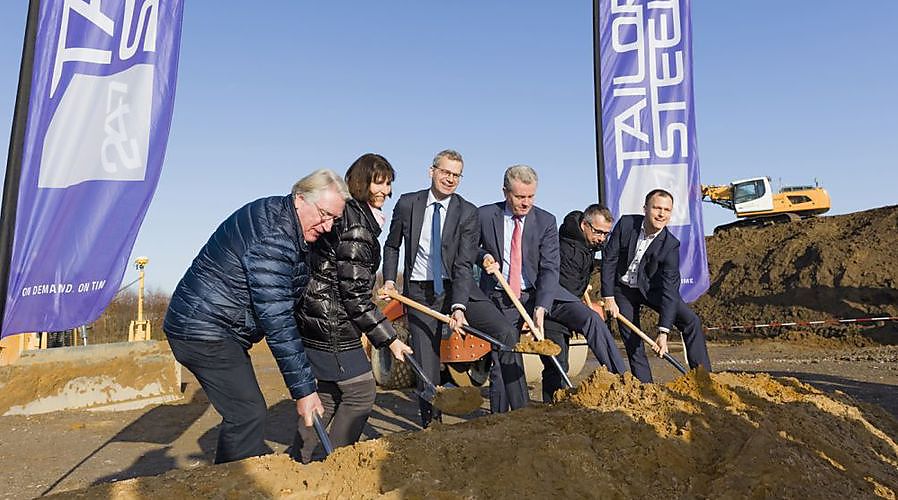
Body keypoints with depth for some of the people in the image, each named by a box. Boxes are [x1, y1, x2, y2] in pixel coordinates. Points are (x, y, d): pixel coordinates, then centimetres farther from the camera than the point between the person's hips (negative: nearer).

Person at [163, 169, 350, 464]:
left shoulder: (279, 218, 7)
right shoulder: (270, 239, -25)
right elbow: (277, 319, -28)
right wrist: (303, 387, -25)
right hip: (204, 330, -10)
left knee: (241, 413, 16)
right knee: (248, 414, -13)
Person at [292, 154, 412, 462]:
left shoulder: (347, 213, 11)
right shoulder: (357, 223, -19)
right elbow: (354, 292, -21)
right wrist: (389, 339, -16)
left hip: (316, 318, 10)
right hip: (330, 323, -10)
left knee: (329, 392, 19)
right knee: (360, 391, 1)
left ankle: (299, 461, 30)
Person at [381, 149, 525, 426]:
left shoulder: (467, 212, -6)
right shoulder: (407, 204, -1)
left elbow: (464, 264, -12)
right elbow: (392, 245, 15)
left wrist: (458, 306, -23)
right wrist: (389, 280, 3)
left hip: (457, 288, 0)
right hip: (419, 293, 1)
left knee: (505, 332, -19)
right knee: (426, 365, 2)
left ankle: (519, 411, -10)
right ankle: (430, 423, 25)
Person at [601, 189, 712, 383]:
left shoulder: (671, 245, -22)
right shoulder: (626, 224, -19)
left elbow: (669, 289, -26)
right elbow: (608, 259, -12)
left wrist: (663, 332, -32)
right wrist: (608, 297, -16)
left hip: (652, 287, 0)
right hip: (622, 289, 0)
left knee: (691, 321, -14)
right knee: (633, 343, -3)